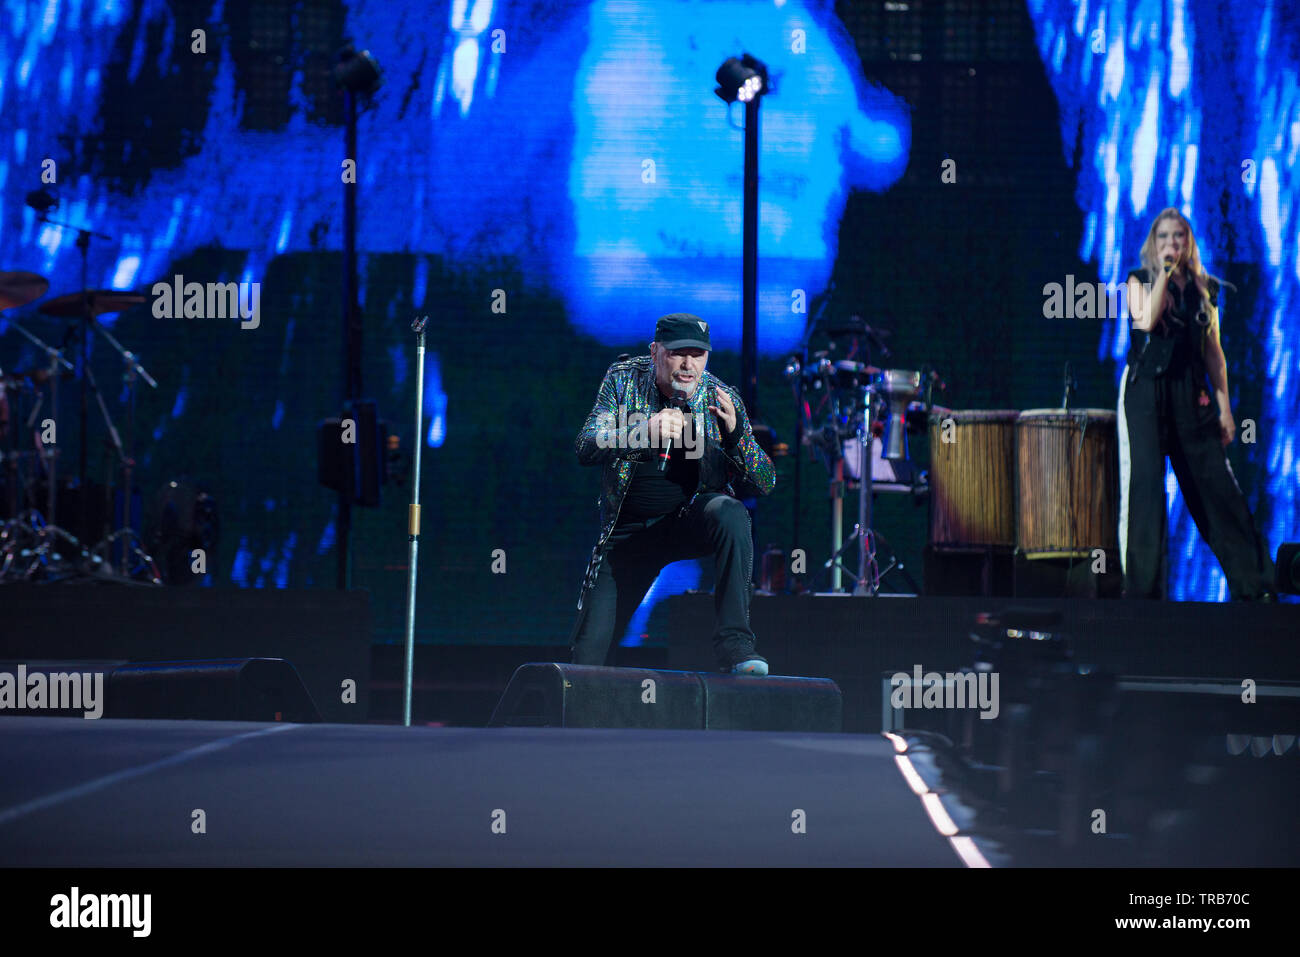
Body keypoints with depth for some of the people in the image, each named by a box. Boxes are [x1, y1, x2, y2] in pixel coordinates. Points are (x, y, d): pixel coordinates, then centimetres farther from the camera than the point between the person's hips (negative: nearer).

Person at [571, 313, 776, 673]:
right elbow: (587, 449, -21)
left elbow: (766, 482, -12)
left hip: (693, 519, 0)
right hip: (630, 530, 0)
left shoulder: (721, 397, -9)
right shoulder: (624, 380, -9)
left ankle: (734, 642, -31)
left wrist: (734, 434, -32)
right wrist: (645, 432, -39)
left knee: (730, 514, -35)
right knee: (588, 651, -7)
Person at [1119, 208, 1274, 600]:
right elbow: (1145, 321, -15)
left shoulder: (1205, 288, 13)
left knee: (1216, 486, -1)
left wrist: (1224, 405, 8)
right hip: (1145, 391, -2)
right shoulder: (1140, 280, 5)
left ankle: (1254, 583, 3)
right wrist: (1165, 272, -12)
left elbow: (1213, 350, 13)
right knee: (1144, 486, -8)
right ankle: (1143, 588, -4)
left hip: (1191, 395, 2)